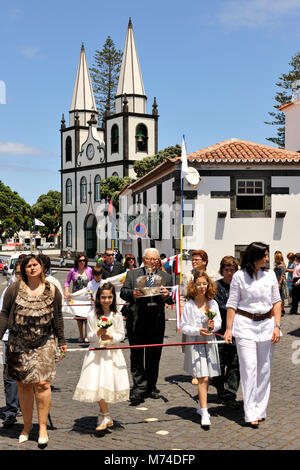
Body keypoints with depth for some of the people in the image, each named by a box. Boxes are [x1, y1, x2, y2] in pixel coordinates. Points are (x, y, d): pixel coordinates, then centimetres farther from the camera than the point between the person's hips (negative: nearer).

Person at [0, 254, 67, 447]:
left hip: (44, 344, 0)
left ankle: (43, 427, 5)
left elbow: (57, 317, 11)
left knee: (42, 384, -9)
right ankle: (27, 425, 24)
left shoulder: (52, 290, 4)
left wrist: (62, 340, 12)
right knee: (24, 386, 7)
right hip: (19, 345, 1)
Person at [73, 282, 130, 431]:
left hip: (112, 353, 1)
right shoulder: (92, 315, -2)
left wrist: (111, 337, -14)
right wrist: (98, 333, -19)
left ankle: (103, 417, 20)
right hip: (96, 353, -1)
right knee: (98, 384, -9)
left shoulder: (117, 315, 1)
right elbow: (90, 337, 0)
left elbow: (121, 335, 4)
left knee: (109, 383, 1)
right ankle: (106, 417, 5)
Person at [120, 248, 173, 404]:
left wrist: (167, 295, -16)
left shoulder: (166, 277, 11)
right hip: (136, 321, -2)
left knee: (154, 356, 10)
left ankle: (150, 387, 23)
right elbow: (123, 292, 3)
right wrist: (132, 294, -18)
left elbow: (171, 300, 7)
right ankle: (139, 388, 2)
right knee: (137, 355, -2)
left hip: (157, 322, 2)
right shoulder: (132, 274, 8)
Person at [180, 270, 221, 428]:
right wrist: (198, 331, -19)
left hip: (210, 342, 5)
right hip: (195, 343, -4)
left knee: (206, 377, 12)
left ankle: (200, 406, 32)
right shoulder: (189, 305, -8)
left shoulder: (213, 303, 4)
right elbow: (183, 326, -5)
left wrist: (213, 325, -9)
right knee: (202, 378, -11)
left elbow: (219, 322, 13)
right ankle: (204, 414, -8)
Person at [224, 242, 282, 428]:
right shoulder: (239, 276, -2)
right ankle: (251, 414, -3)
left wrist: (277, 325, 0)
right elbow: (232, 304, 1)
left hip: (266, 323, 3)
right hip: (245, 324, -3)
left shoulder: (270, 275, 6)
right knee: (249, 368, -7)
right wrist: (228, 329, -3)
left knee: (264, 369, 7)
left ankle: (260, 410, 19)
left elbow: (277, 301, 9)